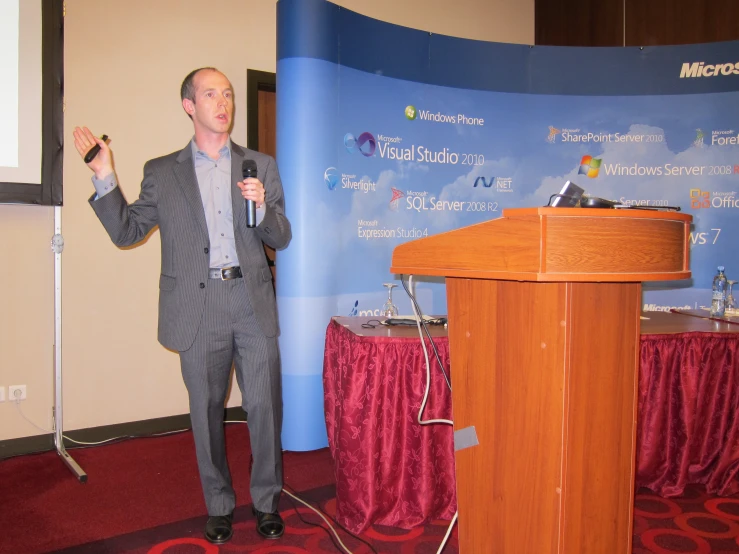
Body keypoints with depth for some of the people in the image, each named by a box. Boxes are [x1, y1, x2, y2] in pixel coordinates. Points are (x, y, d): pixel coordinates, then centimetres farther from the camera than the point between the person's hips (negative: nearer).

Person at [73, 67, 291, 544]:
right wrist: (105, 177, -4)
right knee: (207, 413, 10)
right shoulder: (162, 172, 8)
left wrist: (262, 206, -11)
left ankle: (267, 502, 26)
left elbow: (281, 239, 8)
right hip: (198, 311, 0)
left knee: (265, 407, 6)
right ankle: (219, 506, 30)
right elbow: (127, 232, 7)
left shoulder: (261, 165, 10)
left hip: (254, 305, 1)